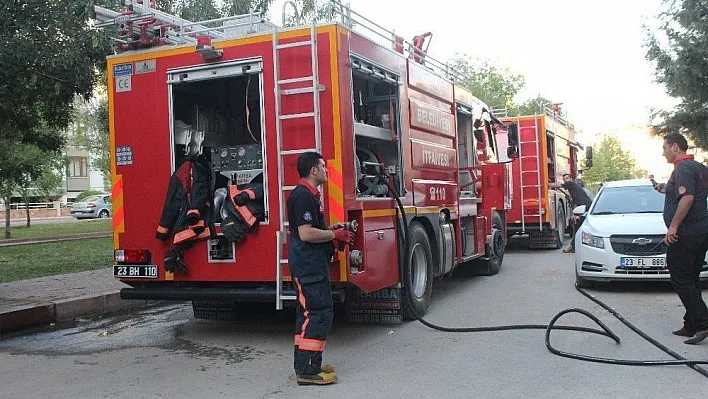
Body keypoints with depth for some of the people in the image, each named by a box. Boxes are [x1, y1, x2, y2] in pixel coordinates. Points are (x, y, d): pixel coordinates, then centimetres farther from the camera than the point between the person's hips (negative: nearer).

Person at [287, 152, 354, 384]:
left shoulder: (309, 194, 17)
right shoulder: (303, 196, -17)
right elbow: (306, 234, -23)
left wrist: (332, 229, 14)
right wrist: (335, 235, -13)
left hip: (312, 265, 11)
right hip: (308, 266, -11)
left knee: (309, 313, 13)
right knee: (319, 313, -10)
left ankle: (306, 365, 21)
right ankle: (307, 371, -7)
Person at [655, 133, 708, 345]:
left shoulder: (683, 167, -13)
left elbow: (688, 198, -26)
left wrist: (674, 225, -24)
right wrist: (668, 190, 25)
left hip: (685, 232, -10)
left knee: (681, 279, -6)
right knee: (690, 279, 13)